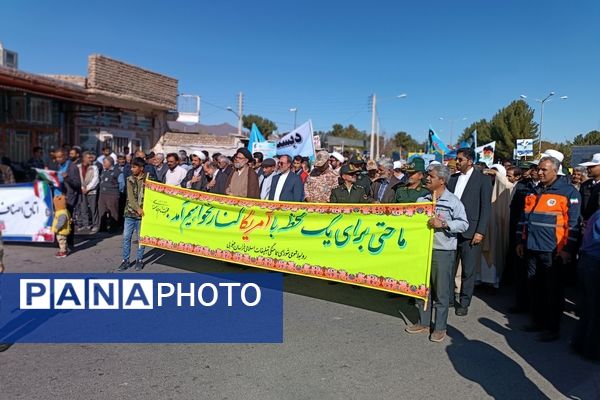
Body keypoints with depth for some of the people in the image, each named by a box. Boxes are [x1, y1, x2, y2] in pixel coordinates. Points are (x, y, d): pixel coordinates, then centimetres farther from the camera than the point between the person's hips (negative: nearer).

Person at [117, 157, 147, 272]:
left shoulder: (148, 178, -1)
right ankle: (125, 260, 14)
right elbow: (130, 196, -6)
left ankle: (139, 260, 18)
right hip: (130, 212, 3)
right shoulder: (130, 179, 5)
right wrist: (138, 208, -17)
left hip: (142, 213, -2)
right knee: (126, 237, 4)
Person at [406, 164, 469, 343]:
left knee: (441, 290, 1)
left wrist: (443, 224, -20)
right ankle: (423, 322, 25)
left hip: (443, 250, -5)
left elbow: (463, 224, -10)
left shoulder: (453, 201, -4)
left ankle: (440, 328, 13)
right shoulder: (422, 200, 10)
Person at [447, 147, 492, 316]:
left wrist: (480, 231, -11)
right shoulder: (453, 178, 12)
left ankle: (464, 303, 17)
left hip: (470, 232, -4)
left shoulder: (483, 180, 0)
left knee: (468, 270, 4)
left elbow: (486, 207, -4)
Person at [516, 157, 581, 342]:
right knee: (534, 287, 13)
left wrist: (568, 248, -12)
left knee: (553, 290, 3)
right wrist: (521, 241, 17)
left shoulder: (568, 192, -6)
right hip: (532, 248, 6)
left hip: (553, 251, -6)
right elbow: (524, 218, 20)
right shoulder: (534, 192, 13)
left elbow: (573, 223, -9)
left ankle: (553, 328, 13)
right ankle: (538, 321, 26)